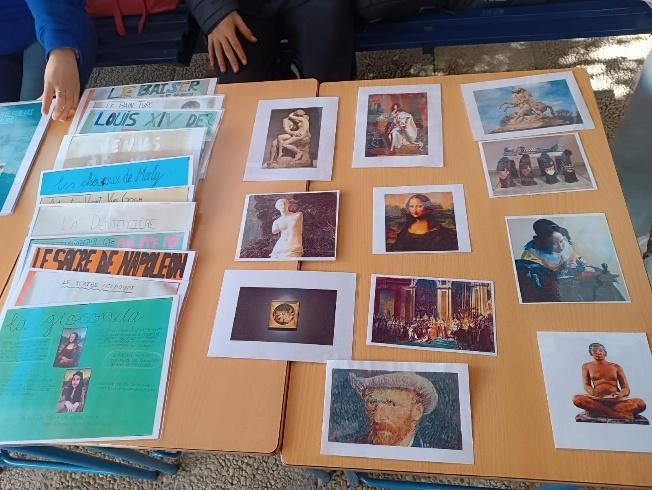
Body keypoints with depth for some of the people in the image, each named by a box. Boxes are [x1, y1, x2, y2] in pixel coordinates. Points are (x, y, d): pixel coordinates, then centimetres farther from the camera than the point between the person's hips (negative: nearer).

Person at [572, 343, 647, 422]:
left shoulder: (616, 367, 15)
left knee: (641, 403, -29)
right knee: (577, 399, -36)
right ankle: (622, 415, -33)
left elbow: (626, 389, 10)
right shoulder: (587, 366, 15)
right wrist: (593, 392, -19)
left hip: (616, 400, 1)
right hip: (597, 399, -1)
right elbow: (586, 385, 6)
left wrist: (620, 394, -15)